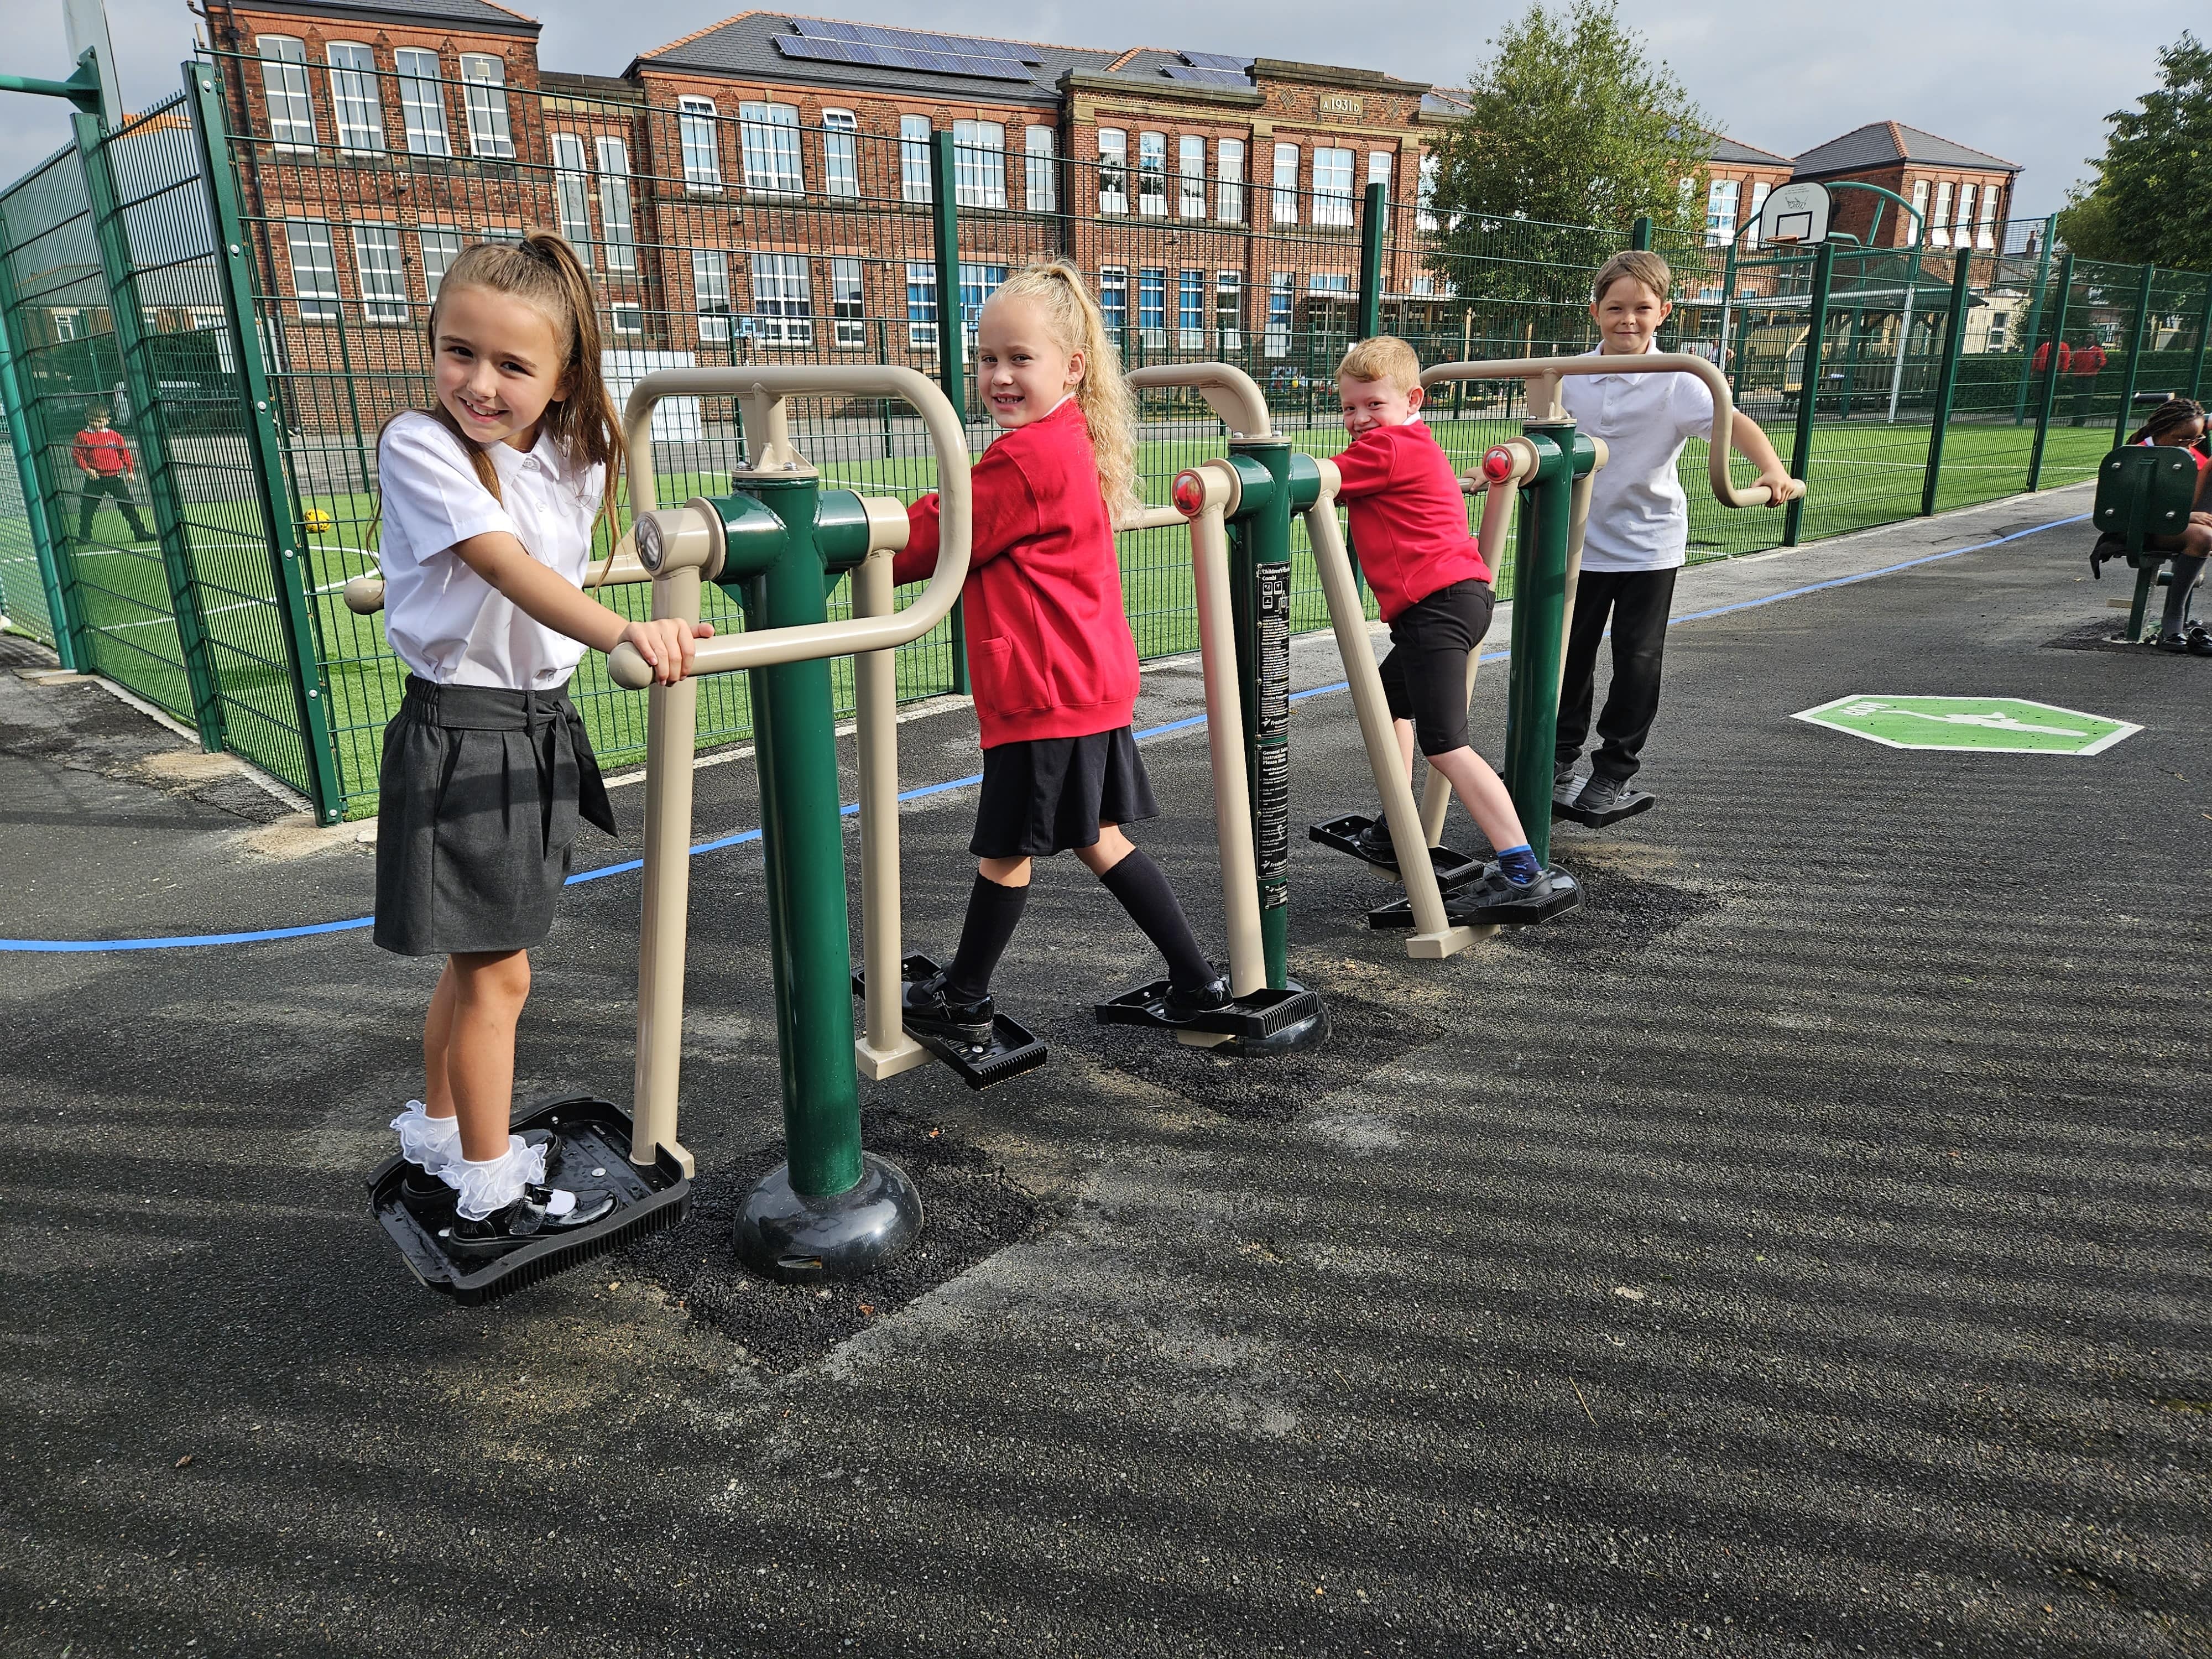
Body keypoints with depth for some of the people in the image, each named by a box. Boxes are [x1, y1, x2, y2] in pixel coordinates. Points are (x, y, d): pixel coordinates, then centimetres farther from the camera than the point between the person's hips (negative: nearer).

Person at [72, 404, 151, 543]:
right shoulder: (83, 436, 0)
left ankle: (140, 533, 8)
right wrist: (87, 469, -13)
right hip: (95, 478, -1)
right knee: (88, 509, 2)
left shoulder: (115, 435, 7)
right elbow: (77, 455, -1)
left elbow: (125, 453, 12)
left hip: (115, 477, 1)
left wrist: (130, 471, 7)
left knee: (128, 505, 2)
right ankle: (84, 536, 12)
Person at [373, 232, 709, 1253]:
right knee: (497, 973, -1)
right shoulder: (418, 445, -16)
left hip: (543, 725, 7)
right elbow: (505, 566, -33)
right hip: (459, 731, -7)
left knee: (478, 960, 19)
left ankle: (436, 1141, 39)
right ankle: (490, 1200, 15)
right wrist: (623, 633, -46)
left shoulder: (579, 452, 3)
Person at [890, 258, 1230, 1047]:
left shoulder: (1027, 458, -18)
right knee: (1096, 836, 18)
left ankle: (962, 1003, 23)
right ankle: (1198, 980, 23)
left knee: (1005, 848, 5)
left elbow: (935, 539, -11)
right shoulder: (1075, 446, 13)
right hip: (1092, 681, 10)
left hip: (1045, 688, -10)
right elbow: (970, 519, 22)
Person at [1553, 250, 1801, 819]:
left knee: (1637, 661, 5)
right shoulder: (1572, 376, -2)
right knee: (1570, 652, 10)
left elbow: (1734, 424, -24)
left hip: (1649, 543, -3)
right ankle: (1560, 756, 26)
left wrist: (1774, 471, -41)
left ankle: (1616, 771, 18)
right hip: (1582, 539, 3)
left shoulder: (1676, 383, -13)